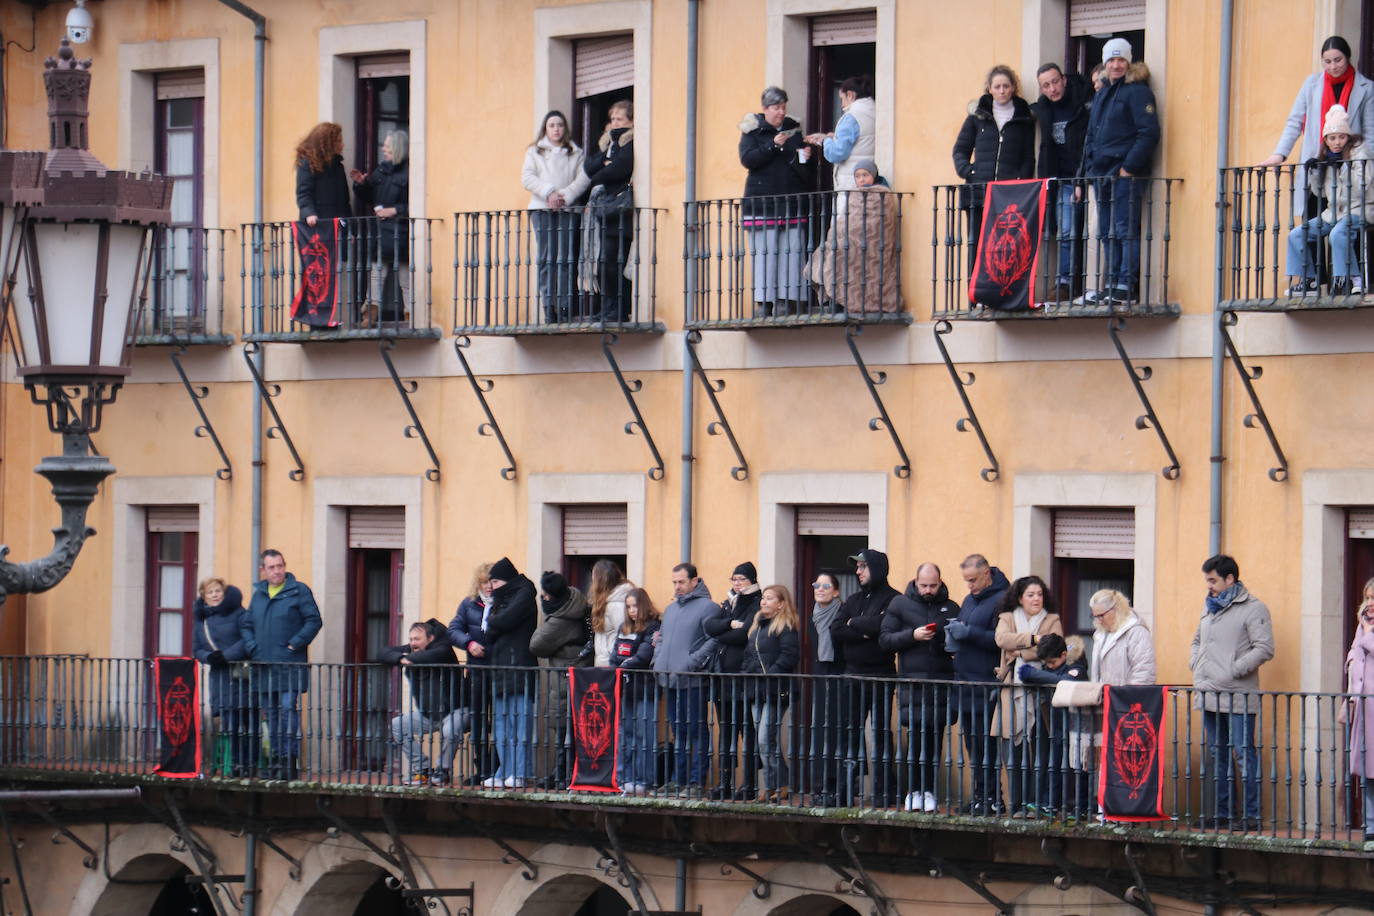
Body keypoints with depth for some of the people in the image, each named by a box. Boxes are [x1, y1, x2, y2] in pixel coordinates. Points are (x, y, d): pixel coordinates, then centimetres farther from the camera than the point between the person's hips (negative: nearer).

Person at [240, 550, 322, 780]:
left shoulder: (299, 591, -2)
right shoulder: (259, 594, 15)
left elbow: (314, 621, -5)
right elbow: (246, 625, 21)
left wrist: (294, 644, -11)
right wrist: (252, 647, 4)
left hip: (290, 665, -6)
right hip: (264, 665, 6)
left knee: (288, 709, -12)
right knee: (271, 713, 9)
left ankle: (290, 758, -10)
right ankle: (276, 758, 15)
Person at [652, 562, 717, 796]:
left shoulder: (707, 607, -5)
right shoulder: (671, 609, 20)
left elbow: (713, 641, -13)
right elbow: (661, 638, 27)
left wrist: (692, 663, -19)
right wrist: (658, 662, 10)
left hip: (693, 680, -8)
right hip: (670, 679, 8)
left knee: (697, 730, -5)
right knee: (678, 730, 12)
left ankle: (697, 780, -4)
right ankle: (678, 778, 17)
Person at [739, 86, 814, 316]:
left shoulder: (793, 130, 17)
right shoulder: (752, 131, 6)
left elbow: (805, 168, 21)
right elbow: (747, 159, -9)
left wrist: (806, 157, -2)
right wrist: (773, 146, -17)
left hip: (792, 200, 3)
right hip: (762, 201, -3)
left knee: (792, 252, -6)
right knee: (764, 252, -8)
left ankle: (787, 301, -6)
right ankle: (763, 303, -7)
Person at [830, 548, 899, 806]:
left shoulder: (892, 599, -3)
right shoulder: (853, 600, 16)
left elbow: (883, 626, -20)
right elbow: (835, 632, 4)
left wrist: (855, 623, -4)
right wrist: (865, 632, -9)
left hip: (880, 676, -6)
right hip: (852, 675, 6)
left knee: (881, 732, -1)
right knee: (849, 732, 5)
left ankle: (885, 791, 3)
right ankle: (846, 789, 8)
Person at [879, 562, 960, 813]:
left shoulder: (951, 609, 13)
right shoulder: (900, 604, 9)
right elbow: (885, 639, 4)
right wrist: (912, 635, -11)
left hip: (942, 682, 2)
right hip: (912, 682, -2)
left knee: (935, 739, 2)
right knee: (916, 738, -7)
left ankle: (929, 791, 8)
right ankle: (913, 790, 1)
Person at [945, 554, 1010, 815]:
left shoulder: (1002, 599, -9)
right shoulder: (969, 600, 19)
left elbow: (1000, 640, -18)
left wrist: (969, 633, -20)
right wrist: (954, 633, 8)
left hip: (987, 683, -9)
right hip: (965, 681, 9)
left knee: (985, 742, -8)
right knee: (972, 742, 9)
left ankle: (990, 797, -4)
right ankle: (980, 795, 13)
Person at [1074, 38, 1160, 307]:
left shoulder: (1136, 92, -4)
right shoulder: (1101, 95, 21)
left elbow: (1149, 133, -13)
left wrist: (1128, 168, -17)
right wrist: (1083, 176, 19)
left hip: (1125, 174, -8)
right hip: (1101, 174, 8)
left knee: (1125, 231, -10)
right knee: (1108, 234, 8)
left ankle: (1125, 289, -11)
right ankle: (1110, 288, 11)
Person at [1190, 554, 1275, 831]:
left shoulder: (1253, 608, -6)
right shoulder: (1209, 607, 18)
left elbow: (1264, 649, -13)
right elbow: (1198, 641, 33)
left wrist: (1233, 671, -16)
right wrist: (1195, 666, 15)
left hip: (1238, 696, -8)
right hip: (1209, 695, 8)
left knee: (1244, 753, -8)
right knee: (1217, 754, 11)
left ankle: (1251, 815, -6)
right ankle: (1221, 812, 17)